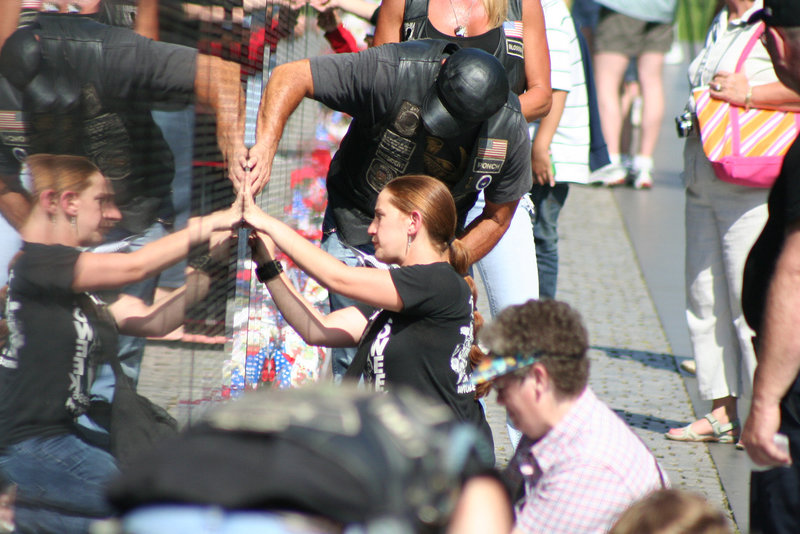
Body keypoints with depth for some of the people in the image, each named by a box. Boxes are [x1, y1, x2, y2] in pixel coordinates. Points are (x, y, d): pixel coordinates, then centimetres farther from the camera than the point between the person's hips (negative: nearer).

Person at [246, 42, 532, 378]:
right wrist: (265, 148, -41)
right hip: (356, 228, -2)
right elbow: (290, 77, -27)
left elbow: (497, 217, -4)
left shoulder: (512, 132, -20)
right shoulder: (394, 72, -29)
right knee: (355, 359, -9)